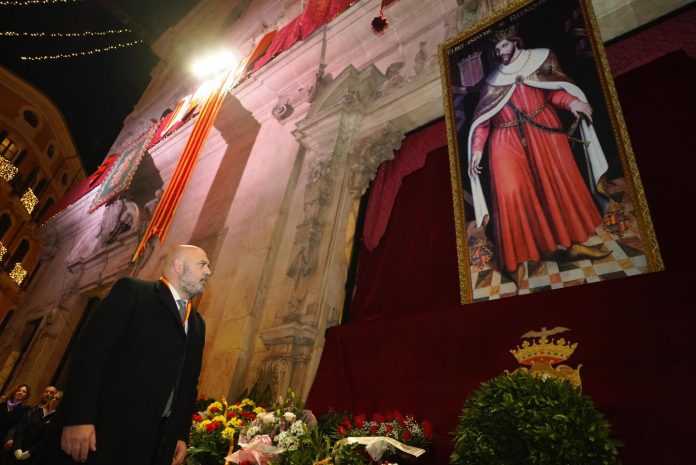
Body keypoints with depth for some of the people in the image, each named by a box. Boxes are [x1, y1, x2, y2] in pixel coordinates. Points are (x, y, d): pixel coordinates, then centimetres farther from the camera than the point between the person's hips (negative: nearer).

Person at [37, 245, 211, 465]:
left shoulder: (197, 324, 16)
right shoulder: (131, 291, -3)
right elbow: (89, 351, -12)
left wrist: (182, 435, 9)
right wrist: (78, 418, -19)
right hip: (107, 430, -6)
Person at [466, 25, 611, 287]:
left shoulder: (539, 60, 15)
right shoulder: (491, 82, 15)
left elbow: (553, 90, 5)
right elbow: (483, 119, 8)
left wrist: (571, 101, -16)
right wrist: (477, 148, -4)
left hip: (542, 129, 1)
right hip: (507, 139, -1)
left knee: (560, 181, -4)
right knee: (511, 192, -15)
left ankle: (574, 243, 7)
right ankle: (518, 258, -9)